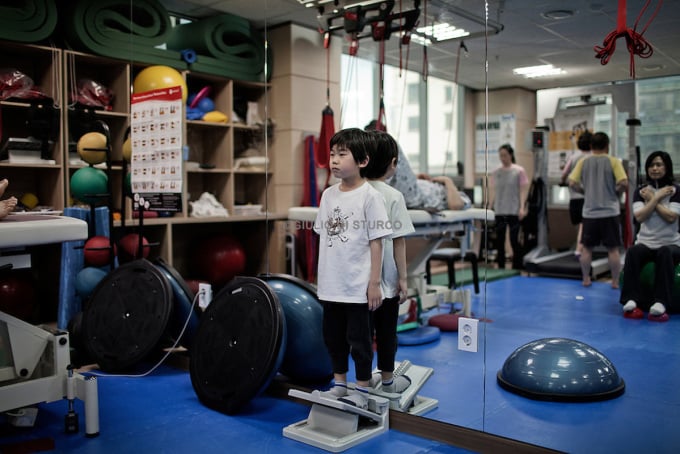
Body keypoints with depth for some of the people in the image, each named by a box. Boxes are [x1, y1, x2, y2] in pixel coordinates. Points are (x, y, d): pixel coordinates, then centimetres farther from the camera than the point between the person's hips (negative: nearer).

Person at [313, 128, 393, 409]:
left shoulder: (369, 196, -10)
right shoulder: (328, 194, 6)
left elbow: (376, 241, -10)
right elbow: (323, 237, 12)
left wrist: (374, 283, -11)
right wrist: (320, 277, 13)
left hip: (357, 286, -6)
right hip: (330, 284, 6)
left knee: (359, 339, 6)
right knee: (333, 336, 16)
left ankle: (362, 390, 21)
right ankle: (339, 384, 33)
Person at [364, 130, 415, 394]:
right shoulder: (393, 196, -13)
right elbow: (398, 242, -11)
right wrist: (403, 278, -3)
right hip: (386, 279, -4)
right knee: (386, 330, 10)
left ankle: (366, 378, 26)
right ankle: (387, 380, 24)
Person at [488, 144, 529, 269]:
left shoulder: (519, 171, -2)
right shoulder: (495, 172, 9)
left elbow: (524, 190, -5)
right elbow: (492, 191, 12)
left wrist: (522, 208, -13)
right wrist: (489, 207, 6)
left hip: (514, 211, -4)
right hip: (499, 211, 4)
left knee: (514, 240, -3)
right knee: (499, 241, 7)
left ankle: (517, 268, 8)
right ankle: (501, 267, 16)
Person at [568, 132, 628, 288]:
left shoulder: (583, 162, 3)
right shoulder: (613, 161, -4)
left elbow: (572, 183, -3)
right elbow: (624, 183, -14)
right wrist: (616, 192, 6)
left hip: (589, 212, 2)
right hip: (609, 212, -2)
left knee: (587, 248, 12)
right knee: (613, 249, 6)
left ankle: (585, 279, 19)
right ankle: (615, 282, 11)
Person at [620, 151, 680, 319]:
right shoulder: (640, 192, 9)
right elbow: (640, 217, -7)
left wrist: (651, 199, -6)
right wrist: (657, 197, -9)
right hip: (646, 243, 2)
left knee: (665, 253, -38)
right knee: (633, 252, -33)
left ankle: (660, 304, -43)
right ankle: (630, 301, -39)